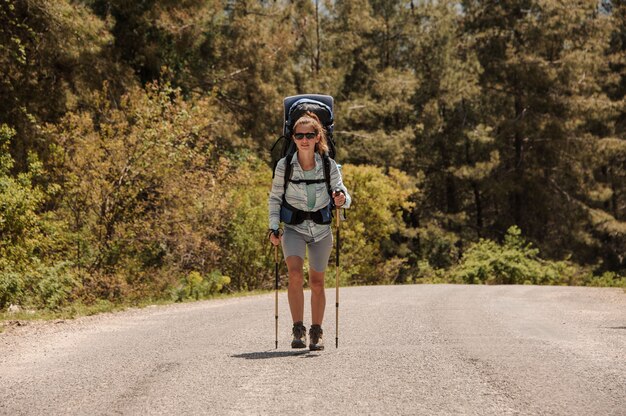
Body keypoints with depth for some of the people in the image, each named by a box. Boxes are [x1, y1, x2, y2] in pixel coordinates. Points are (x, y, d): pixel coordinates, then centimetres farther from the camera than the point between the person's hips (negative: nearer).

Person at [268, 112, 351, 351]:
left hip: (321, 229, 1)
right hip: (294, 227, -1)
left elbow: (342, 193, -7)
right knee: (295, 273, -22)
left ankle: (317, 332, 22)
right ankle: (298, 329, -15)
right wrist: (273, 228, -5)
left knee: (317, 282, 7)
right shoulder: (284, 166, -9)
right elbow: (275, 198, 1)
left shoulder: (328, 165, -9)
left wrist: (342, 199, -30)